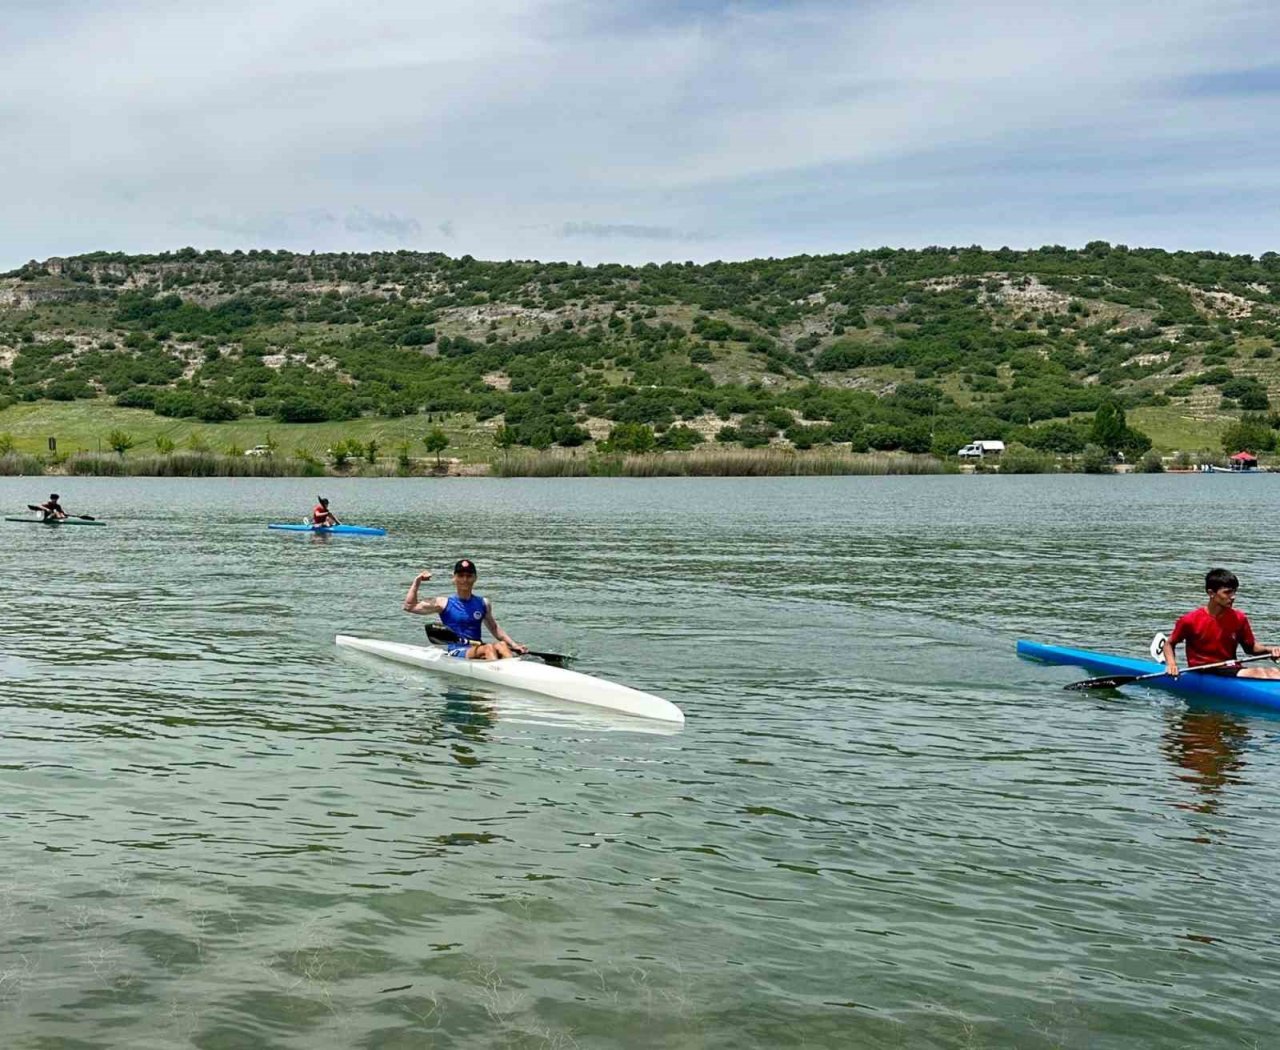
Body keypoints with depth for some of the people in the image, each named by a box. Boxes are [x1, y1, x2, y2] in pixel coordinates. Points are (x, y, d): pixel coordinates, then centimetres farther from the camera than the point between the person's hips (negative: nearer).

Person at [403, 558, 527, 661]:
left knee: (501, 645, -27)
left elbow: (495, 628, 24)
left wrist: (514, 645, 13)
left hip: (477, 649, 4)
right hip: (456, 652, -4)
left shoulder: (483, 604, 14)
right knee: (488, 647, -31)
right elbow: (409, 606, 0)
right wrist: (417, 581, -6)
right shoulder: (444, 603, 2)